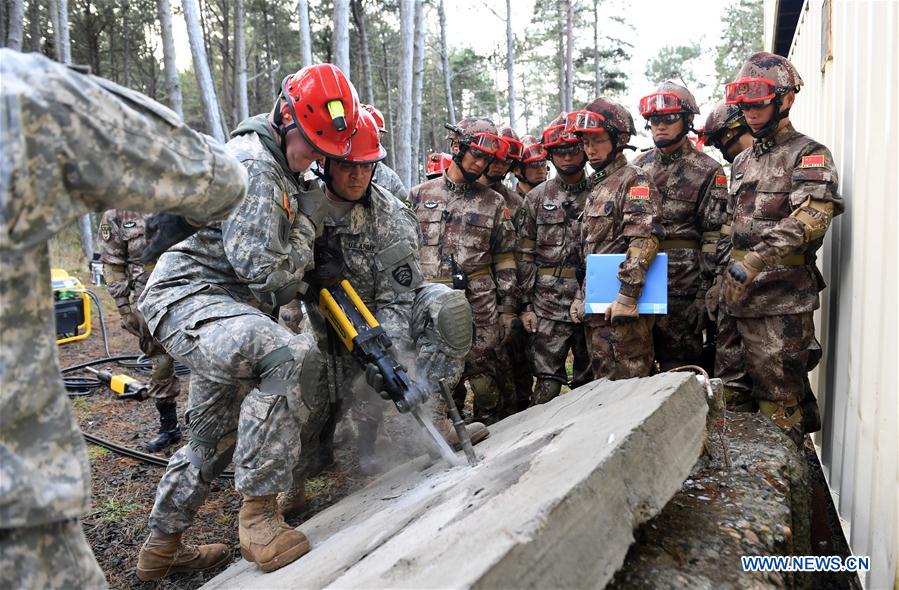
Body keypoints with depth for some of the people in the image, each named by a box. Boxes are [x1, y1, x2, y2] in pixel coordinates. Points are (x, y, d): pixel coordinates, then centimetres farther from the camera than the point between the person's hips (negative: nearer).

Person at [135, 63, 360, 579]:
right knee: (292, 355, -36)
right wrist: (308, 219, -8)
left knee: (213, 437, 19)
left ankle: (162, 547, 39)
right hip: (189, 298, -10)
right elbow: (265, 268, -21)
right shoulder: (253, 166, -16)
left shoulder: (284, 171, 16)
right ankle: (260, 513, -24)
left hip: (227, 308, 11)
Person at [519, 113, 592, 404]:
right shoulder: (537, 198, 6)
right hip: (548, 305, -1)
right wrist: (527, 305, -1)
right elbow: (526, 255, 4)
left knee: (589, 381, 12)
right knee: (547, 383, 0)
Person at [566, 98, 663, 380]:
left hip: (622, 311, -9)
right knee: (602, 381, 16)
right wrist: (581, 298, 18)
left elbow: (643, 242, -20)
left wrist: (626, 297, -25)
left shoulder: (635, 180, -7)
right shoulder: (597, 188, 20)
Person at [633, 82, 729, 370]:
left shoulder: (707, 171, -1)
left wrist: (704, 294, -10)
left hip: (681, 289, -4)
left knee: (679, 367, 3)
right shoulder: (639, 165, 13)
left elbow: (713, 236, -5)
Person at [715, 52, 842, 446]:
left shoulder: (809, 156, -4)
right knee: (732, 396, 14)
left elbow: (810, 218, -21)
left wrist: (755, 262, -31)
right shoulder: (742, 162, 19)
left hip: (780, 300, -7)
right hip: (736, 295, 7)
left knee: (778, 399, 0)